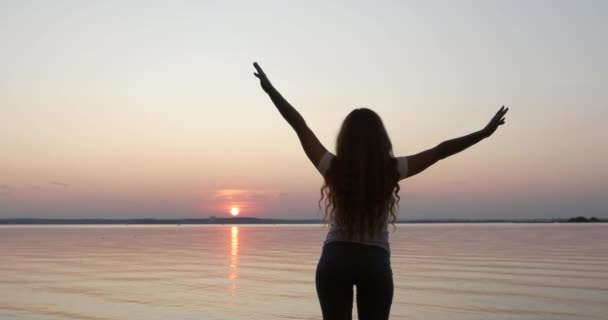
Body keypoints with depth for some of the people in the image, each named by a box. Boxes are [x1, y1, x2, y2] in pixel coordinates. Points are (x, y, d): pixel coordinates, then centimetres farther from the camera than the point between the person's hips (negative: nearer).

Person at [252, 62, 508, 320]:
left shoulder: (334, 168, -9)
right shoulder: (391, 170, -8)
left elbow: (299, 125, -6)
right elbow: (440, 151, -4)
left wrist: (270, 89, -1)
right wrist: (484, 132, 3)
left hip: (335, 259, 0)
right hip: (376, 263, 0)